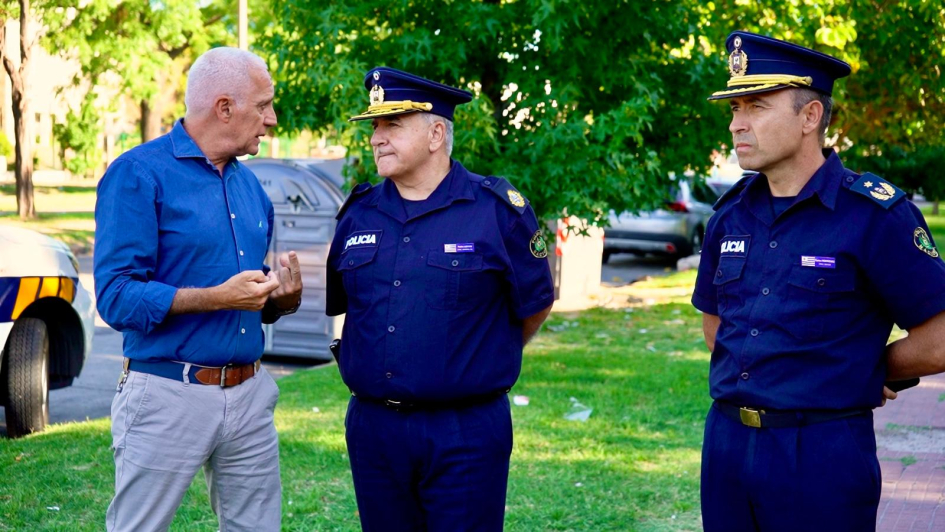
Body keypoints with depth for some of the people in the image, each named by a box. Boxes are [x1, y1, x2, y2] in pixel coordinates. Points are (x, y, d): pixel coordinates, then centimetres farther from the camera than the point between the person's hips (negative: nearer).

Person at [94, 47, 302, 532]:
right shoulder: (139, 174, -8)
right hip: (168, 397, -6)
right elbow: (116, 298, -17)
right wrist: (217, 297, -22)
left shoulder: (249, 184, 14)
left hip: (250, 396, 7)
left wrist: (282, 298, -1)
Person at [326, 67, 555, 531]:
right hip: (373, 428, 4)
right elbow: (336, 303, 17)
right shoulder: (357, 213, 6)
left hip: (467, 434, -4)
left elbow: (535, 305, 4)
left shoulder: (498, 210, -6)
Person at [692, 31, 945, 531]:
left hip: (822, 453, -5)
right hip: (726, 441, 5)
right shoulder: (730, 214, 6)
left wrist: (857, 371, 1)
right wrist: (748, 375, 8)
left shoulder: (876, 214, -11)